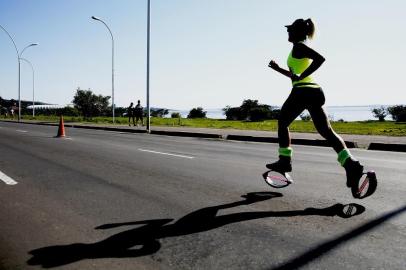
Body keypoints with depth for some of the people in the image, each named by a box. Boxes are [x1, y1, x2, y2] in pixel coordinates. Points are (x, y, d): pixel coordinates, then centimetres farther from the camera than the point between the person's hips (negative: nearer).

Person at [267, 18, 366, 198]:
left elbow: (320, 58, -21)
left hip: (302, 92, -8)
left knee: (282, 123, 13)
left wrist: (300, 77, -20)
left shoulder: (298, 47, -3)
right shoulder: (303, 48, 24)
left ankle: (284, 161, 17)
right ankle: (351, 165, -16)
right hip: (316, 91, 8)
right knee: (326, 131, -1)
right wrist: (278, 69, 32)